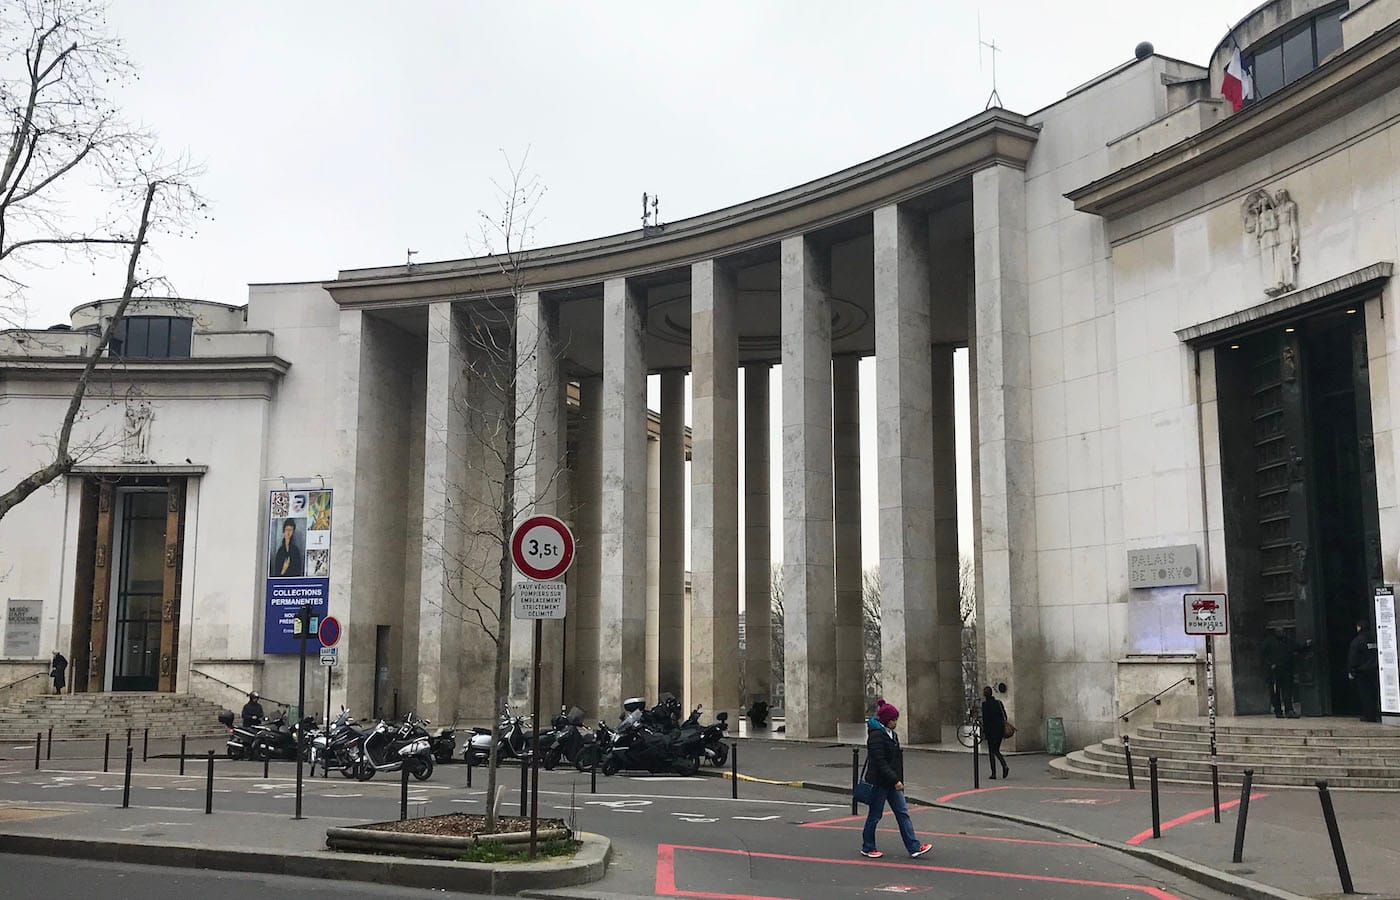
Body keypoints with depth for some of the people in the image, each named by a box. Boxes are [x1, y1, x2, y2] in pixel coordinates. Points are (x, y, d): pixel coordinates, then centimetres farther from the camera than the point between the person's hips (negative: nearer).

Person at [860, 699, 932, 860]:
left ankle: (914, 847, 4)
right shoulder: (876, 736, -19)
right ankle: (867, 848, 18)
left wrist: (898, 780, 17)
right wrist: (895, 780, -25)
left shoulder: (890, 733, 11)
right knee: (875, 815, 4)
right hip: (879, 782, -9)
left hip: (891, 782, 9)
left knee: (902, 813, 4)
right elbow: (880, 762, -24)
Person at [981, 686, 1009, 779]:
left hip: (991, 730, -6)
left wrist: (983, 732, -10)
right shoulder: (998, 702, 9)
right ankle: (1005, 766, -5)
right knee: (996, 750, 16)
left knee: (991, 752, 3)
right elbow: (1005, 716, 11)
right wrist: (1004, 728, 18)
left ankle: (994, 773, 1)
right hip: (1000, 730, 6)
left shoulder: (985, 704, -9)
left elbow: (985, 719, -13)